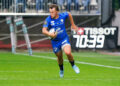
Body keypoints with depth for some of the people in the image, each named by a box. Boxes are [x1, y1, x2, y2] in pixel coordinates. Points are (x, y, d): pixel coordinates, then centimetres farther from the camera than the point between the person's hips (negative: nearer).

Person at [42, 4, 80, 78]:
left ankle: (73, 65, 5)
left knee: (68, 52, -24)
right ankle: (61, 70, 45)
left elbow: (69, 14, 13)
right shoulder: (48, 20, -17)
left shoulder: (63, 16, -12)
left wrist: (73, 25, 18)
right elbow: (44, 30, -28)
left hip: (64, 39, -1)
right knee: (59, 57, 13)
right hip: (55, 41, 1)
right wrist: (50, 34, -47)